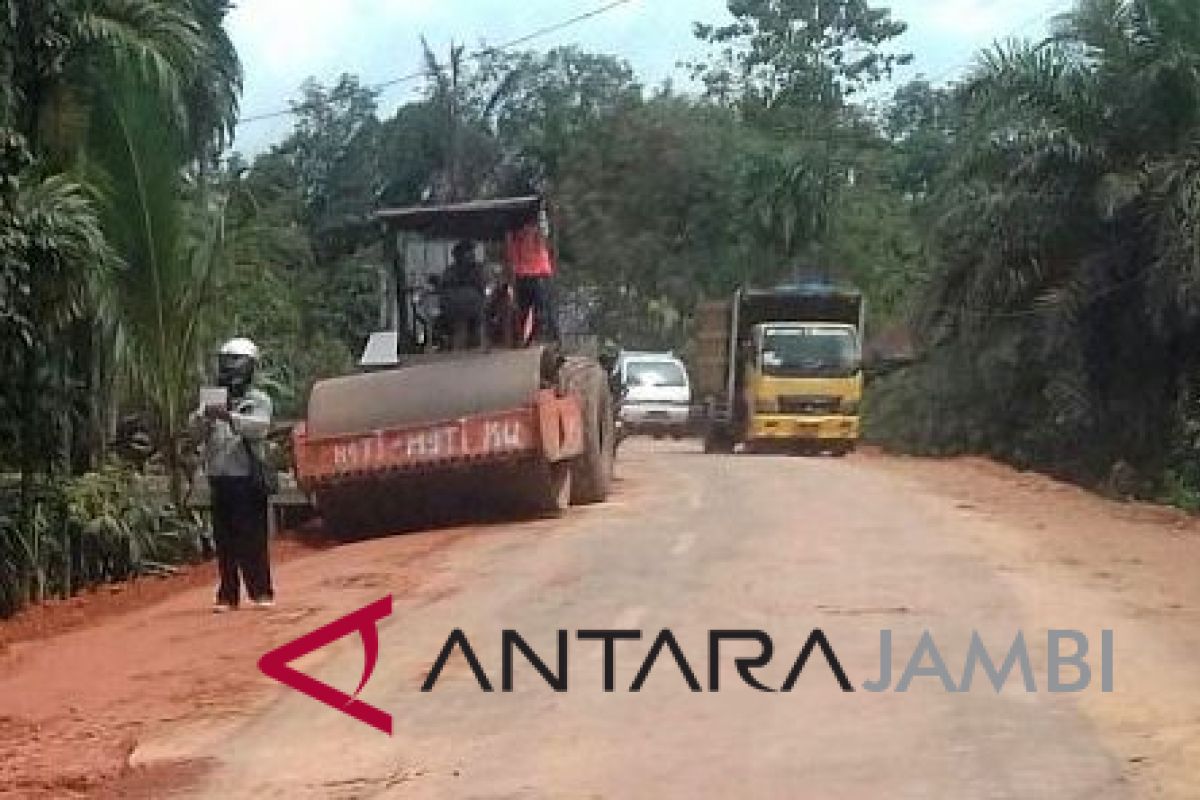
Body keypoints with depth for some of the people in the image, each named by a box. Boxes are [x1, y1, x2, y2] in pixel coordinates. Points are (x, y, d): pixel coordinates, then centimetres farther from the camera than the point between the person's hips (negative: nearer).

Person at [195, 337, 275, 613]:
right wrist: (205, 417, -23)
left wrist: (229, 417, -32)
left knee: (252, 537, -4)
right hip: (220, 477, 4)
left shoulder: (259, 400, 2)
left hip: (247, 477, -4)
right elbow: (196, 423, 1)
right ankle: (228, 594, 12)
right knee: (224, 540, 6)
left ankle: (262, 592, 3)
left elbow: (259, 426, -16)